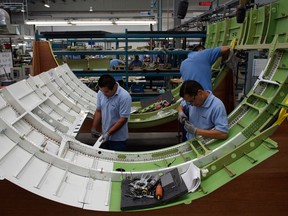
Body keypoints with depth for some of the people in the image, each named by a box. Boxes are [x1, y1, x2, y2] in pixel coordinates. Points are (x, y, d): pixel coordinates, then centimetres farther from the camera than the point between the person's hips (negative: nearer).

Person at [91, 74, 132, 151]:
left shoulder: (124, 97, -24)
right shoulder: (101, 93, -5)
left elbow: (123, 119, -21)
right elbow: (98, 111, 7)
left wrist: (109, 133, -21)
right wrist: (94, 128, 2)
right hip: (105, 137, 6)